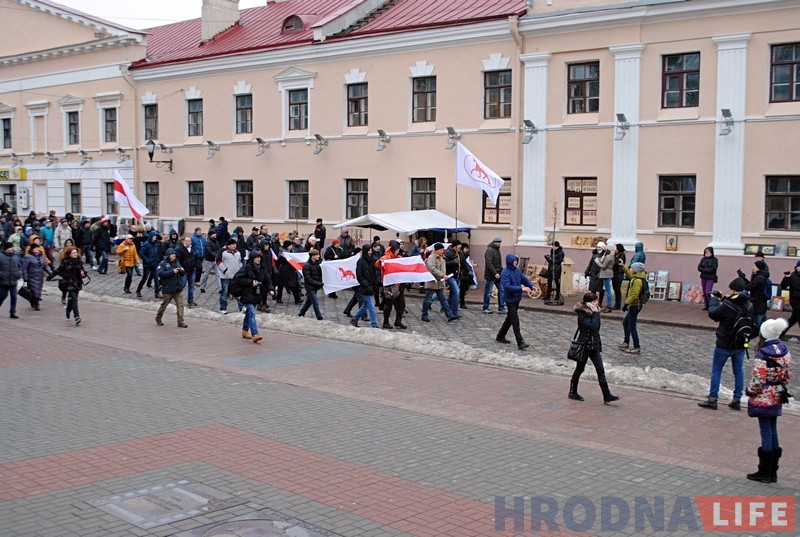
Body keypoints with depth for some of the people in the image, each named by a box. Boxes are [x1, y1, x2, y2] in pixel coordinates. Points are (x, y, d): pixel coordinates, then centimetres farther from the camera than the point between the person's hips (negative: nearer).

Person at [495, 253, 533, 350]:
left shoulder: (517, 271, 6)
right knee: (515, 321, -8)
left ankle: (500, 337, 32)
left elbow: (524, 279, 12)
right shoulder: (505, 273, -18)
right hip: (510, 300, -8)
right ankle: (520, 343, -9)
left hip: (517, 299, 8)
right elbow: (507, 287, -26)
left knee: (509, 319, 18)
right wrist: (521, 288, -29)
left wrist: (531, 286, -8)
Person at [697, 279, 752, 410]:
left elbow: (713, 313, -11)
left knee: (716, 370, 6)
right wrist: (723, 299, 8)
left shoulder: (727, 305, -24)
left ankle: (712, 399, 8)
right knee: (739, 371, 13)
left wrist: (714, 299, 5)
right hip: (741, 345, 6)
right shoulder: (749, 305, -2)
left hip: (725, 344, -6)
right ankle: (737, 400, 16)